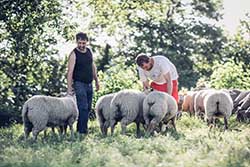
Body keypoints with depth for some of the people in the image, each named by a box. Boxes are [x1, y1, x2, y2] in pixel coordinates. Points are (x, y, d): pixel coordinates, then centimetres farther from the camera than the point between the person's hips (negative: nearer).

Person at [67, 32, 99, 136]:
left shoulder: (89, 52, 8)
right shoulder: (74, 54, -11)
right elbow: (70, 72, -15)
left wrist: (96, 81, 20)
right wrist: (69, 88, -20)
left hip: (89, 84, 7)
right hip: (79, 84, -7)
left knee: (88, 108, 8)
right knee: (83, 108, -13)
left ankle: (80, 129, 15)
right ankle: (82, 131, -12)